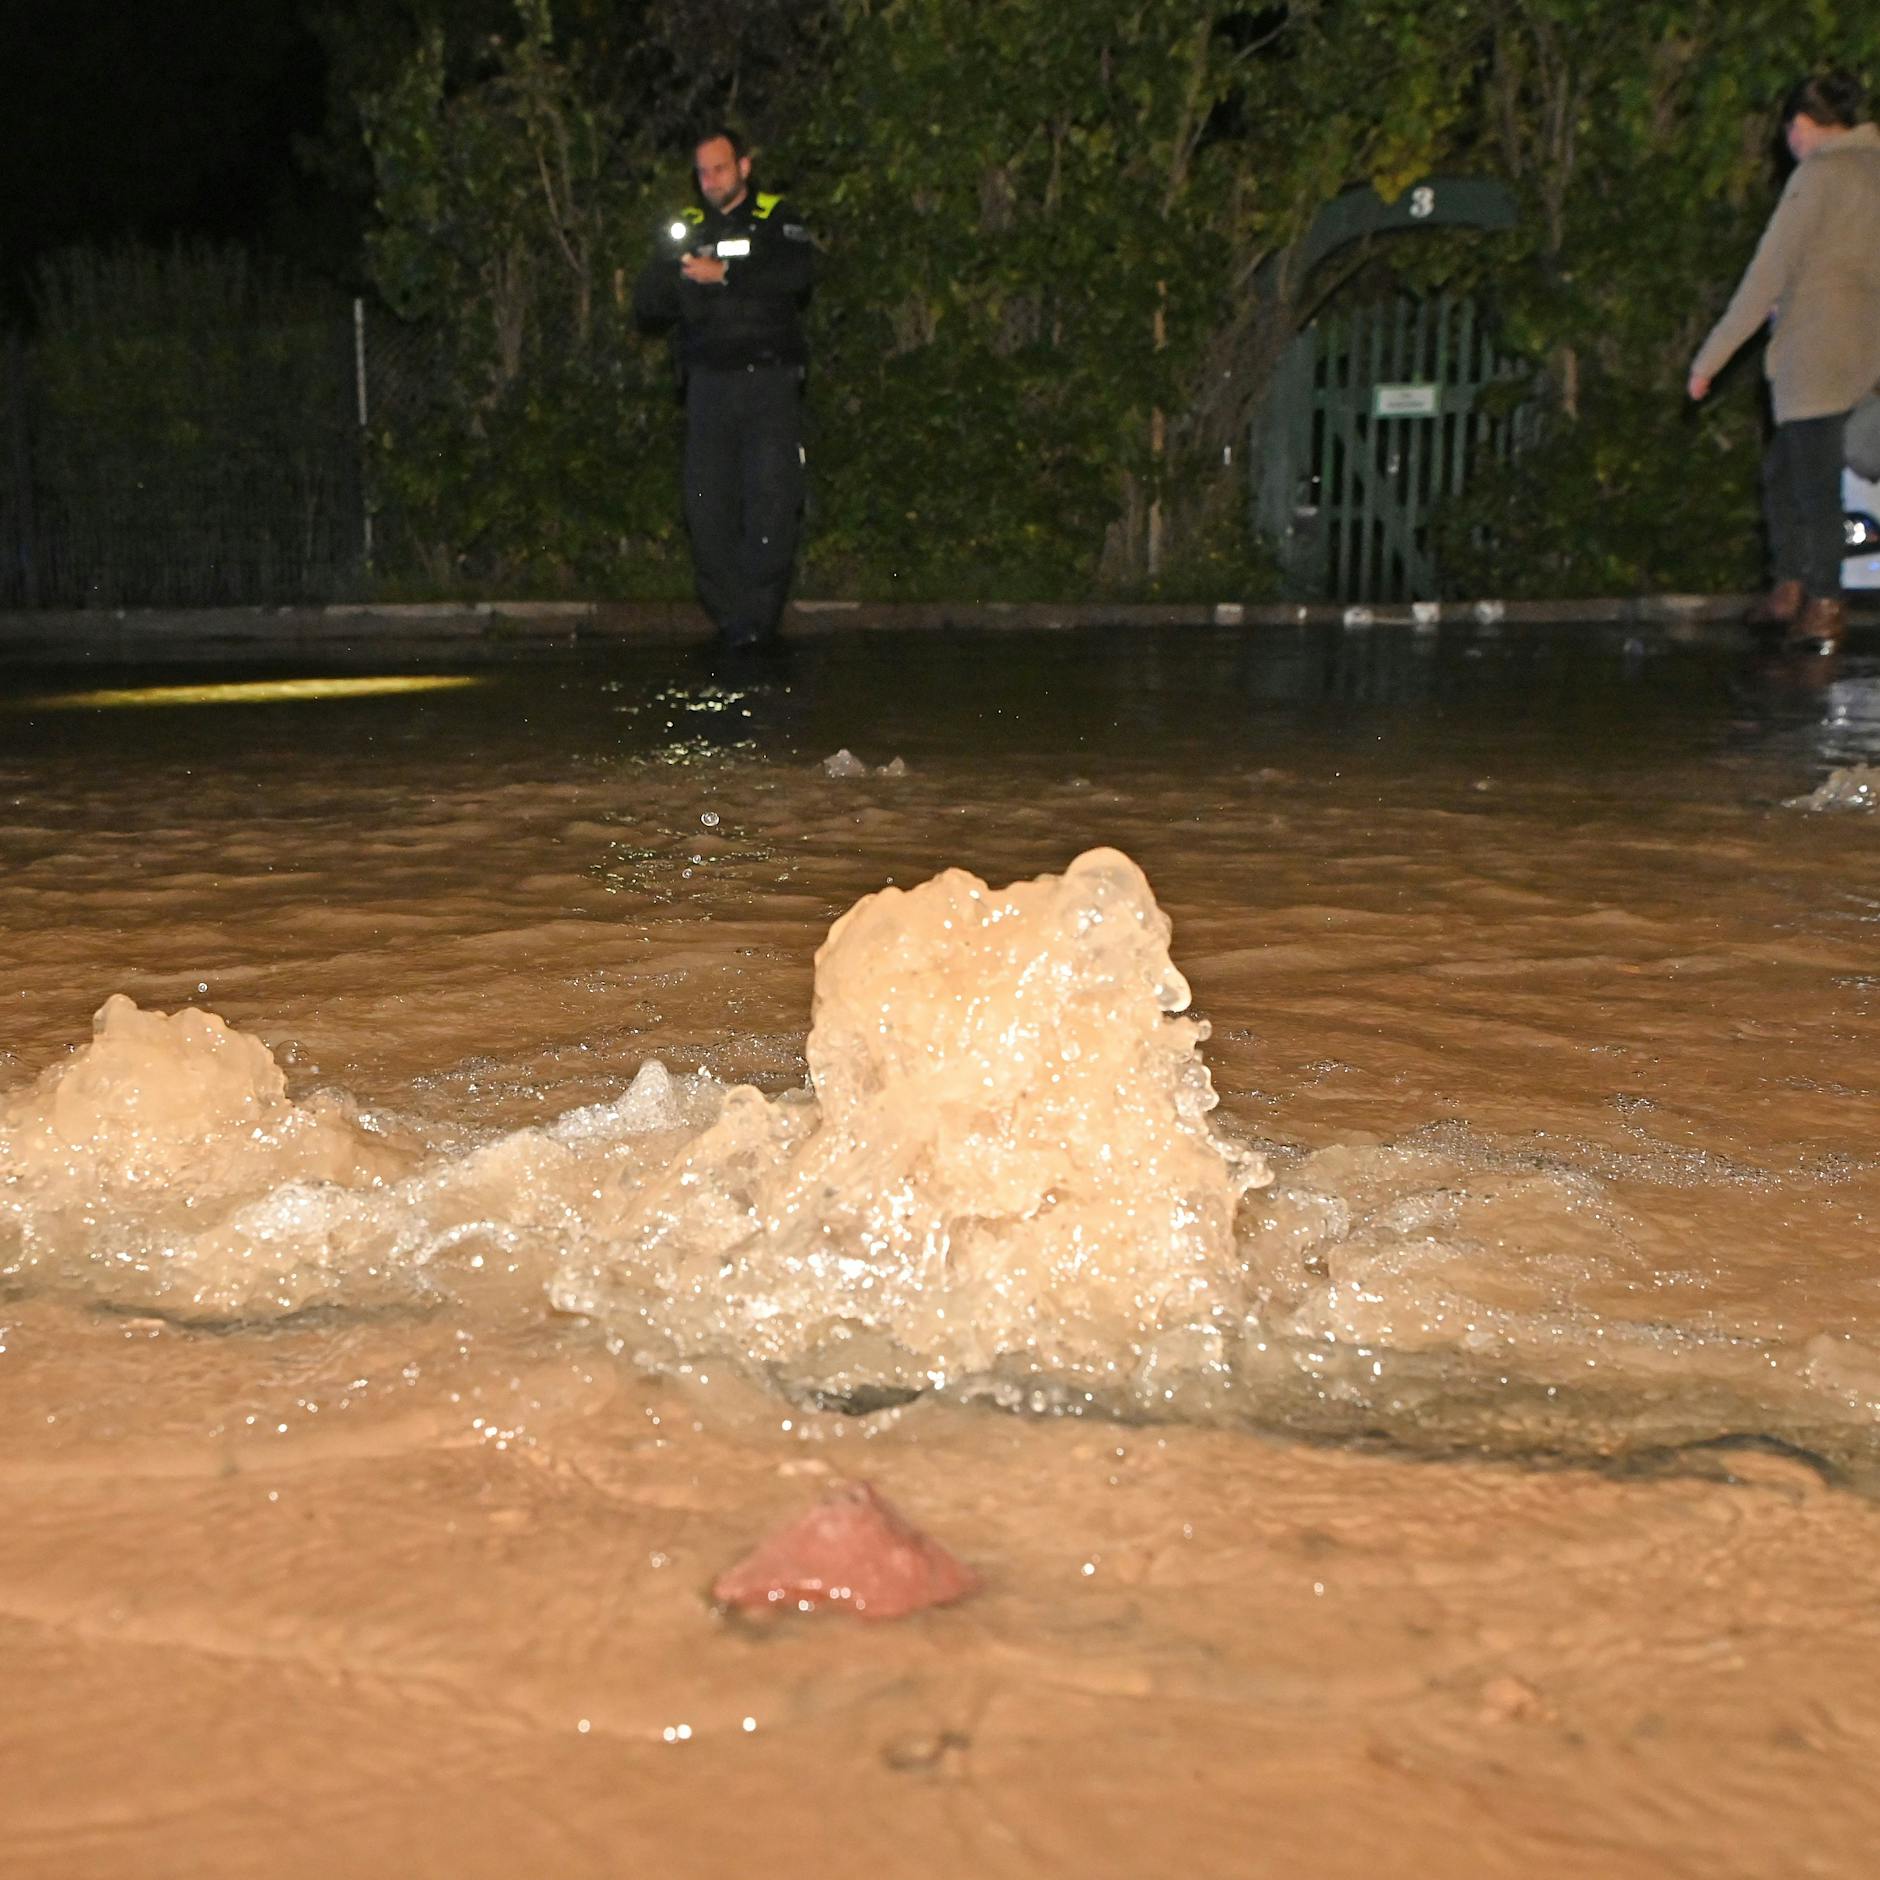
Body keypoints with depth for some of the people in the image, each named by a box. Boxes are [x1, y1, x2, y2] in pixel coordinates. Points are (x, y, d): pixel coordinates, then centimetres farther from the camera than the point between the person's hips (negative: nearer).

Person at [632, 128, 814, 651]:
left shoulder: (776, 219, 10)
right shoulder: (686, 228, 18)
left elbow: (796, 274, -12)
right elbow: (646, 310, 11)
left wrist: (726, 274, -17)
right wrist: (668, 269, -9)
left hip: (770, 379, -3)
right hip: (709, 383, 3)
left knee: (771, 499, -12)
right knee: (708, 504, -6)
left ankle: (757, 617, -8)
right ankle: (728, 617, 0)